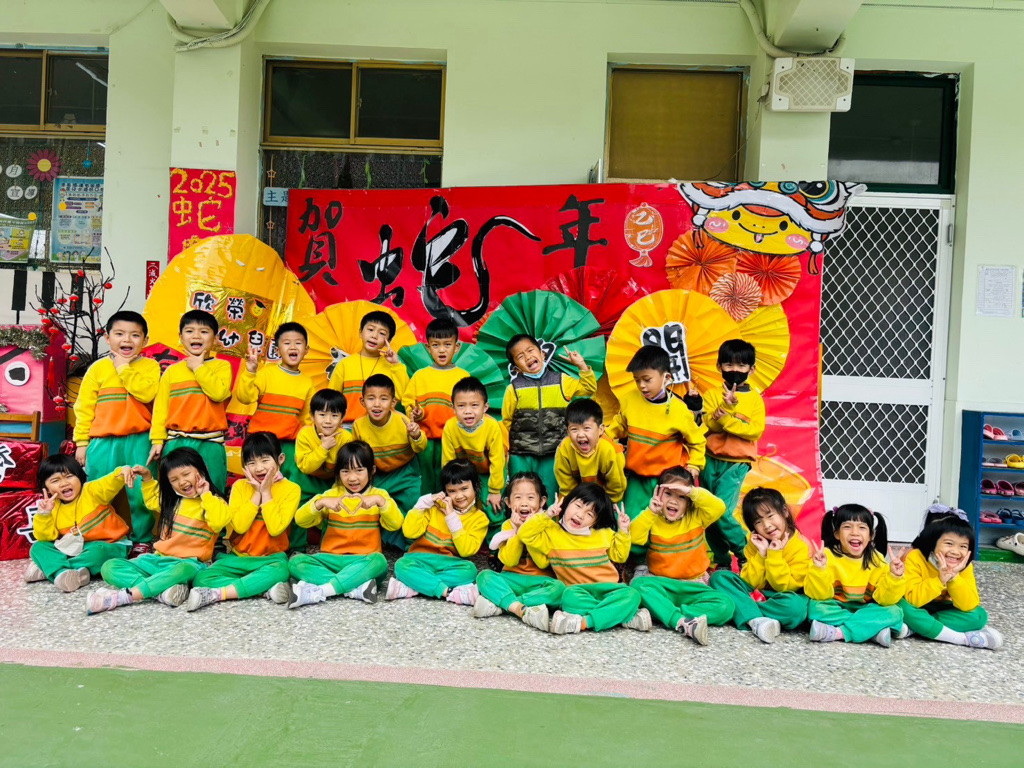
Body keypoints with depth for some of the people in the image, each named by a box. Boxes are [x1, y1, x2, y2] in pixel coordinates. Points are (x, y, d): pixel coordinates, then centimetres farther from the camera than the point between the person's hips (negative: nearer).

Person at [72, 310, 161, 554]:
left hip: (138, 442, -2)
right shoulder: (98, 368, 6)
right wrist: (81, 442, 5)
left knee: (140, 494, -2)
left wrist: (124, 368, -12)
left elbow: (146, 393, -17)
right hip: (103, 442, 2)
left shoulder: (149, 366, 2)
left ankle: (142, 540, 14)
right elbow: (84, 407, 7)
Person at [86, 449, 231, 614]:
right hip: (158, 559, 7)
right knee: (109, 567, -12)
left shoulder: (212, 501, -5)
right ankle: (162, 591, -35)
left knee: (183, 570, -43)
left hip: (189, 563, -7)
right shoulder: (170, 499, 16)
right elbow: (152, 500, 39)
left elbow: (219, 521, -27)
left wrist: (206, 495, -17)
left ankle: (123, 596, -43)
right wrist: (147, 478, 24)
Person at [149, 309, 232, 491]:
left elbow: (219, 393, -16)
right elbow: (160, 407, 8)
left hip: (209, 444, -2)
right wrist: (157, 440, 1)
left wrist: (199, 368, -7)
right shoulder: (172, 371, 9)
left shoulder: (222, 366, 4)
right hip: (176, 443, 2)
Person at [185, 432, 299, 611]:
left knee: (279, 571, -37)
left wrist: (266, 492, -15)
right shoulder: (240, 487, 1)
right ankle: (266, 588, -28)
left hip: (271, 558, -3)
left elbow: (275, 528, -20)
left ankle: (216, 595, -34)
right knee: (201, 578, -20)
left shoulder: (291, 489, -8)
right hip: (237, 557, 3)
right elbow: (239, 526, -13)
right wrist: (256, 493, -14)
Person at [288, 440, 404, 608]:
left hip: (363, 562, -2)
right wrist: (320, 502, -17)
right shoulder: (331, 494, 10)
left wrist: (380, 501, -24)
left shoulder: (378, 494, 6)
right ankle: (356, 587, -34)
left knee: (378, 561, -36)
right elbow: (301, 520, 0)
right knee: (296, 562, -24)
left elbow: (395, 525, -9)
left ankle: (317, 592, -34)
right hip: (332, 559, 2)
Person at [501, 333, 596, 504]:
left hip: (553, 453, 1)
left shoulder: (561, 380, 7)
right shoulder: (513, 389, 2)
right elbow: (506, 422, 10)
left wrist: (582, 365, 5)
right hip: (521, 455, 0)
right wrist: (504, 449, 8)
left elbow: (589, 389, 15)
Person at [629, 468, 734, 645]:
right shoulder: (653, 519, 4)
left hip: (694, 587, 0)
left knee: (724, 606, -24)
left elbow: (718, 508, -17)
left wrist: (691, 491, -22)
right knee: (638, 583, -32)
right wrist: (650, 511, -16)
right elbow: (635, 537, -13)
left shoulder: (696, 517, 2)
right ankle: (683, 622, -45)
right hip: (661, 585, 0)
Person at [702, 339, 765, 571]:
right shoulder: (713, 395, 6)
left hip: (736, 463, -3)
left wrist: (725, 419, -18)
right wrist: (727, 406, -20)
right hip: (711, 460, 3)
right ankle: (722, 561, 23)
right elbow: (708, 425, -7)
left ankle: (746, 555, 5)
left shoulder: (755, 398, 3)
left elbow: (756, 430, -10)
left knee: (722, 512, -16)